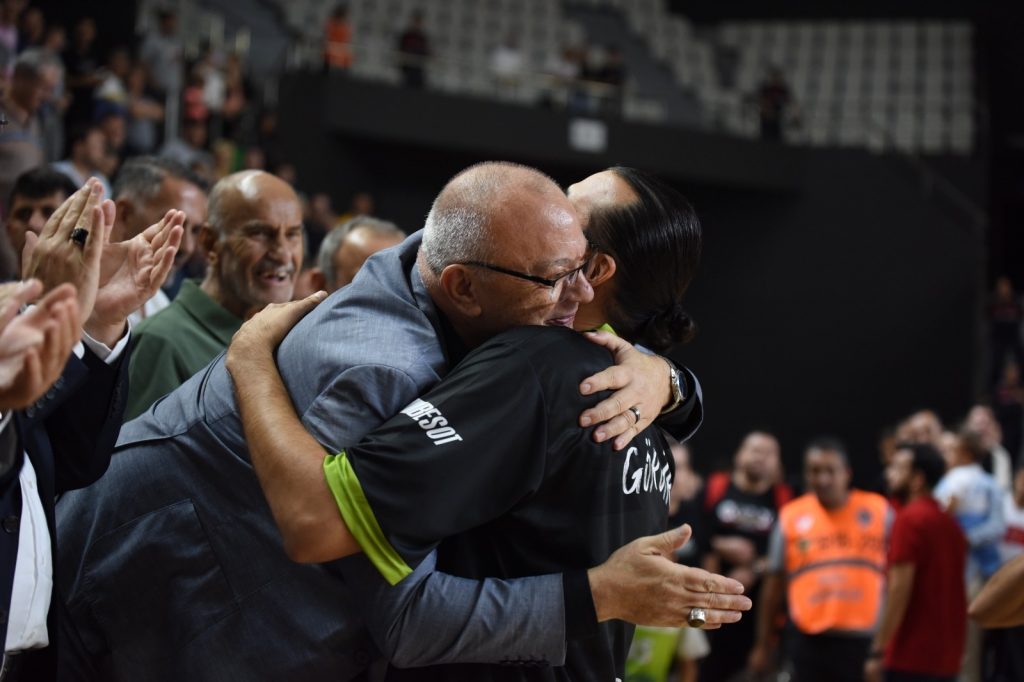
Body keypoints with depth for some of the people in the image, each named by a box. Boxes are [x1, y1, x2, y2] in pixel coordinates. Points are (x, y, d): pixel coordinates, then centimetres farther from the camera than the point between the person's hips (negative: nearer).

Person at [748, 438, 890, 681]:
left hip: (865, 640, -1)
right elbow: (774, 583, 9)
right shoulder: (791, 517, 3)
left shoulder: (878, 512, 1)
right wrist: (763, 644, 10)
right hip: (811, 640, 1)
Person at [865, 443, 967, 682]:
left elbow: (900, 588, -16)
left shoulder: (909, 519, -11)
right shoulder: (949, 522, 13)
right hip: (946, 656, 8)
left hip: (911, 655, -8)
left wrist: (878, 651, -14)